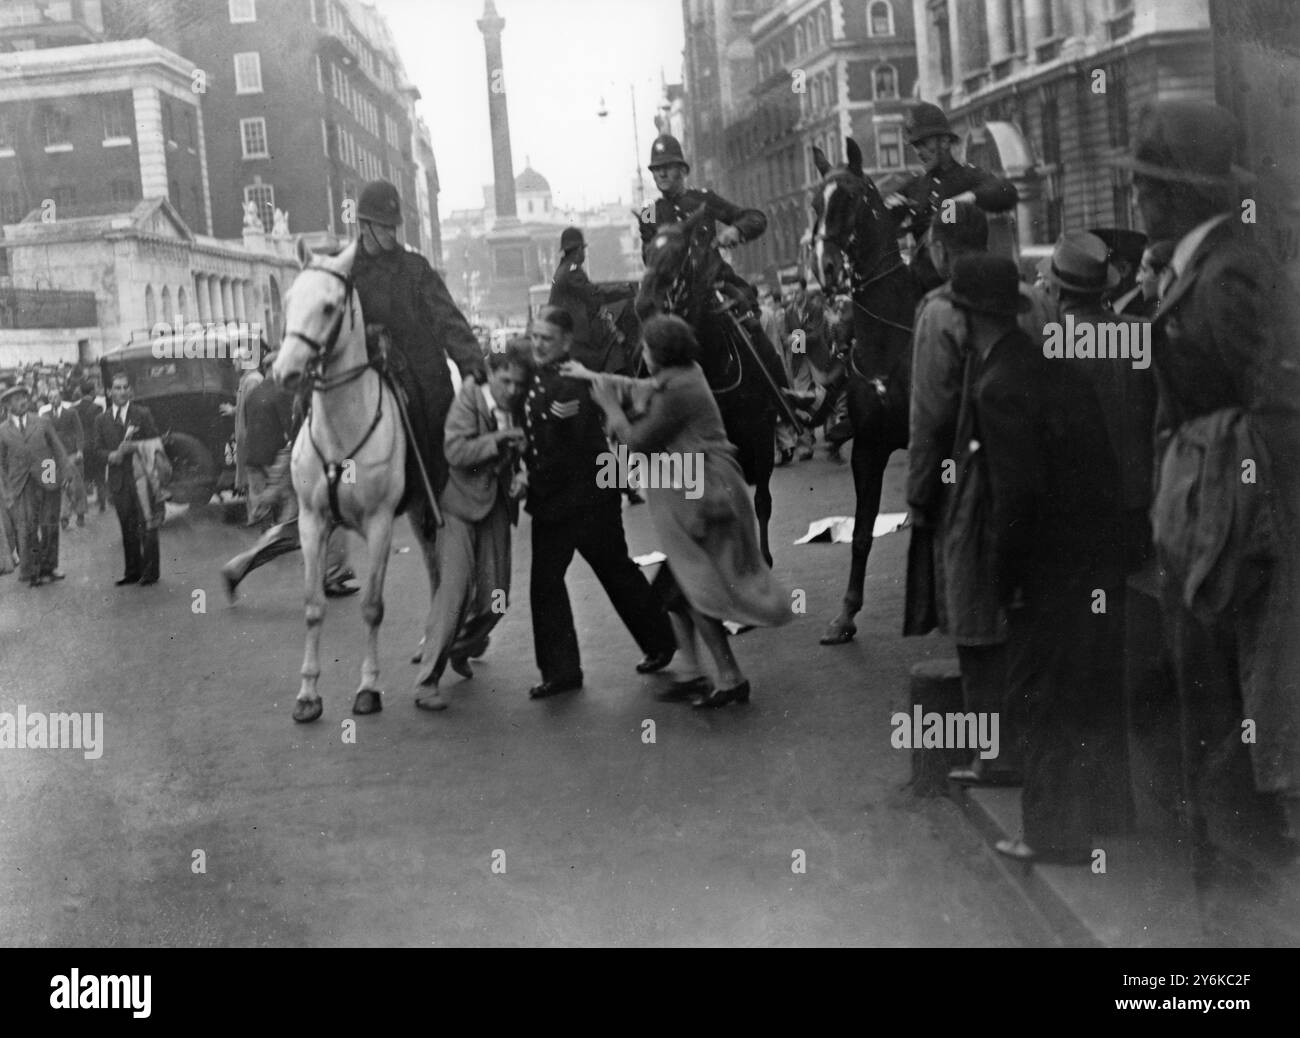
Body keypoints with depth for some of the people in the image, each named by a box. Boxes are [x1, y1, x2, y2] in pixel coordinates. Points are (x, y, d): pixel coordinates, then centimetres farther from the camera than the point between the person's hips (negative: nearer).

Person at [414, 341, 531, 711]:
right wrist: (497, 440, -26)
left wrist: (518, 479, 1)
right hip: (460, 503, -6)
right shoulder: (468, 400, -7)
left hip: (497, 504, 6)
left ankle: (462, 649, 33)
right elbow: (455, 451, -17)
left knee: (495, 596, 4)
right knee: (455, 586, -14)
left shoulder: (517, 411, 8)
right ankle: (430, 677, -8)